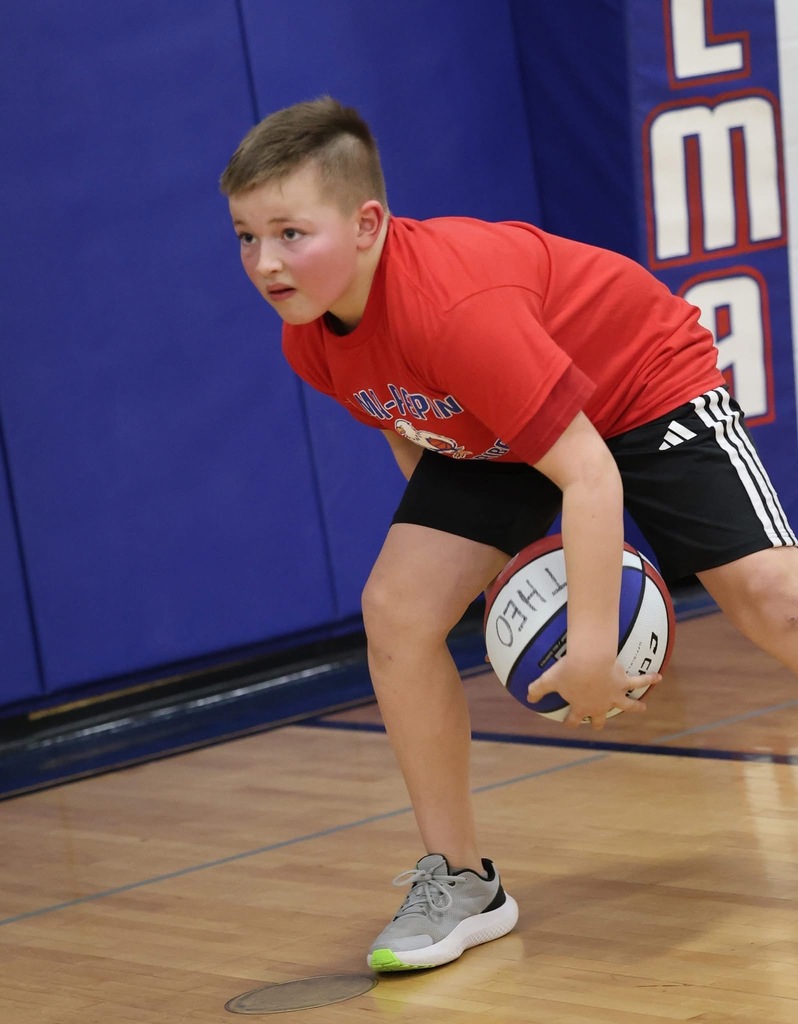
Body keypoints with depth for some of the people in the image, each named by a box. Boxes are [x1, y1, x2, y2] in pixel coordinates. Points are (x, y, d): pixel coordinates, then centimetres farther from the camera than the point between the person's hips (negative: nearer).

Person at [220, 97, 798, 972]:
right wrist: (493, 551, -1)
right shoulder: (310, 340, -15)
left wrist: (591, 651, -37)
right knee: (398, 610, -11)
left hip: (647, 386, -6)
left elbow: (590, 473, -39)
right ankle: (459, 882, 2)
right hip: (490, 431, 7)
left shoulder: (455, 304, -40)